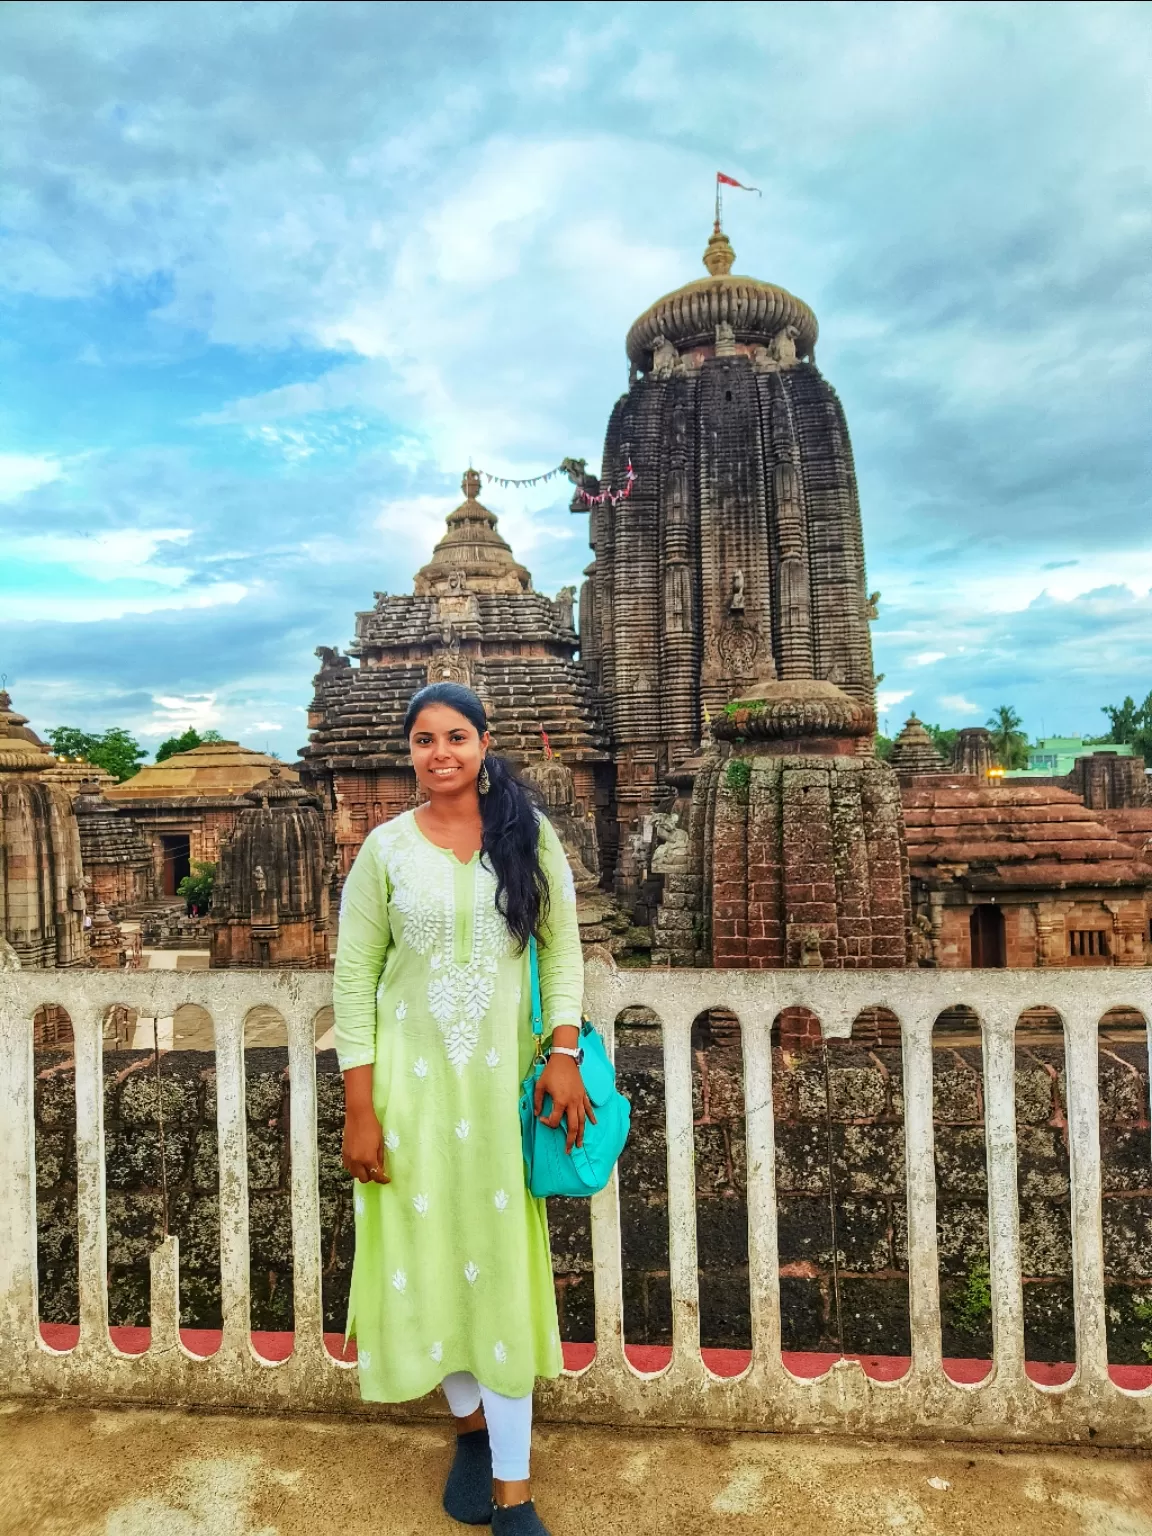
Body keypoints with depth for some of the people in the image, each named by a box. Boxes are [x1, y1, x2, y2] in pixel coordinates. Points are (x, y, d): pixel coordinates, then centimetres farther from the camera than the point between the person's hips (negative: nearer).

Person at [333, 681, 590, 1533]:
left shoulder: (529, 832, -2)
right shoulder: (386, 848, -4)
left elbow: (562, 949, 3)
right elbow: (354, 982, -3)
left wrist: (565, 1054, -8)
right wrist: (360, 1111, -6)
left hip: (503, 1078, 0)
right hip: (412, 1079, 0)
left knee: (501, 1263, 7)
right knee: (432, 1256, 11)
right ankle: (470, 1424, 39)